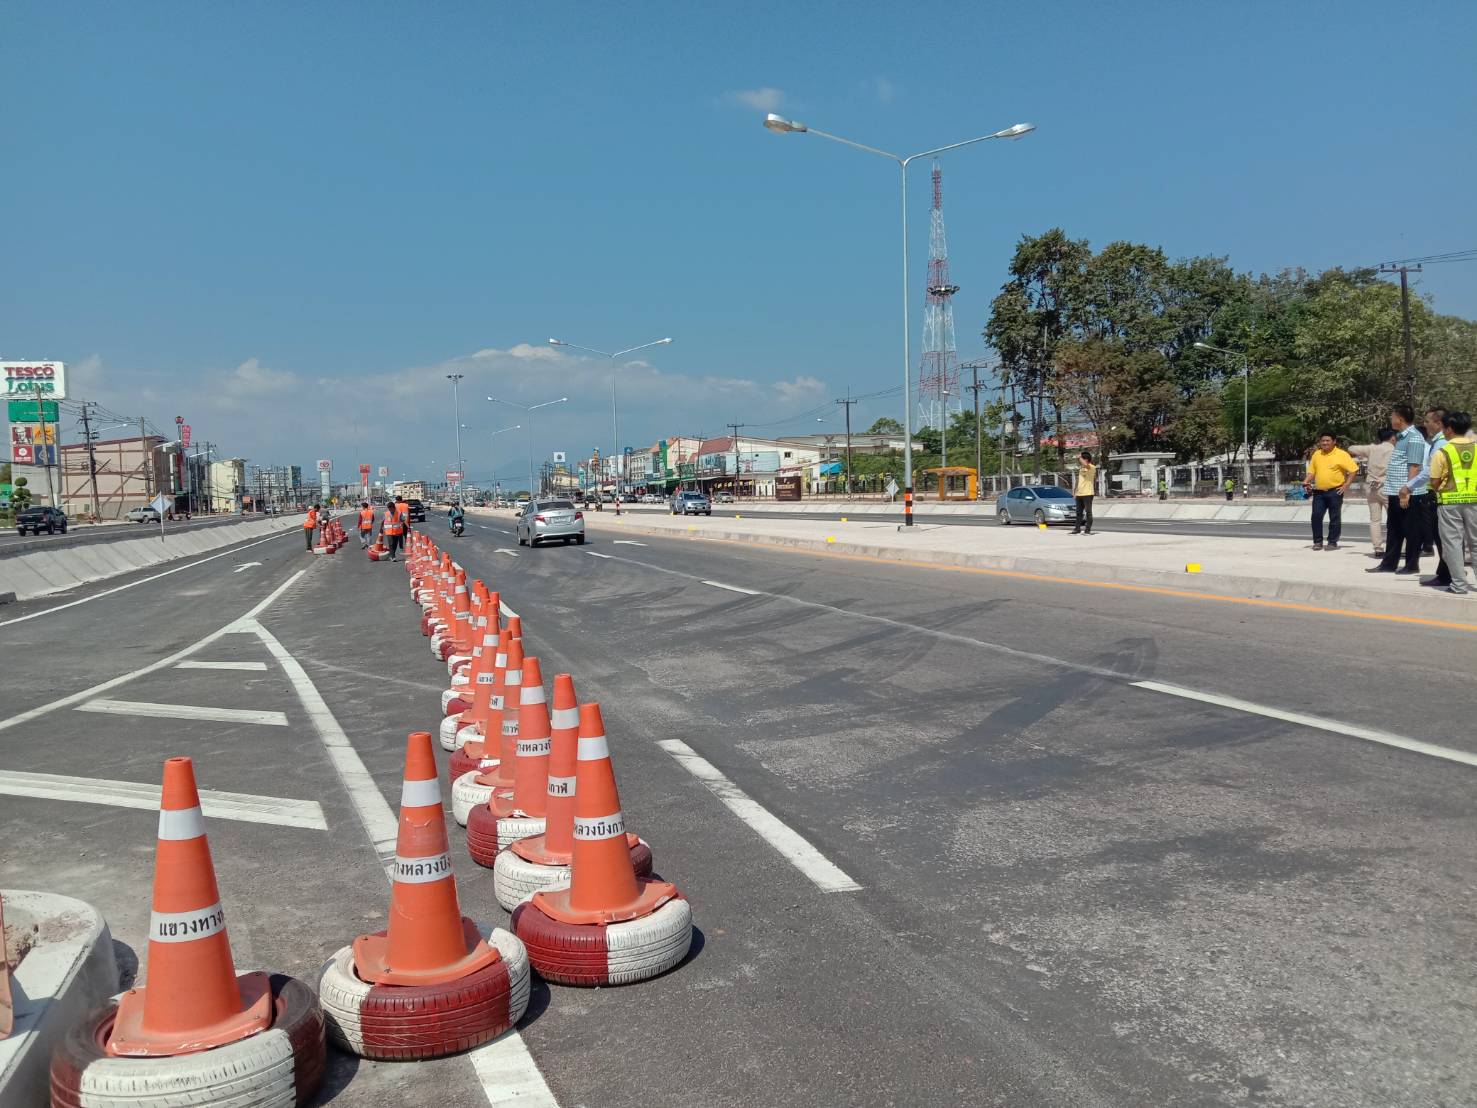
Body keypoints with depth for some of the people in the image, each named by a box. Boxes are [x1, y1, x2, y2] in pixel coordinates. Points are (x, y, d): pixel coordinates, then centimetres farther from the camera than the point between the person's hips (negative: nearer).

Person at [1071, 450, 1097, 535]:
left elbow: (1085, 464, -32)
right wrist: (1075, 489, 21)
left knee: (1088, 512, -4)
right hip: (1079, 493, 8)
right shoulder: (1080, 468, 17)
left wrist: (1080, 457, -17)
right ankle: (1077, 529, 19)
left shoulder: (1092, 467, -9)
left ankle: (1088, 529, -1)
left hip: (1087, 493, -8)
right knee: (1079, 512, 12)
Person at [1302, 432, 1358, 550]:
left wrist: (1346, 485, -12)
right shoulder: (1316, 454, 12)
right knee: (1316, 516, 0)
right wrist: (1306, 482, 1)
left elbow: (1354, 469, -6)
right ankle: (1318, 541, 9)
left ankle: (1333, 542, 10)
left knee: (1335, 518, 2)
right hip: (1318, 492, 4)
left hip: (1335, 491, -4)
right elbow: (1312, 471, 18)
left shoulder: (1342, 454, -5)